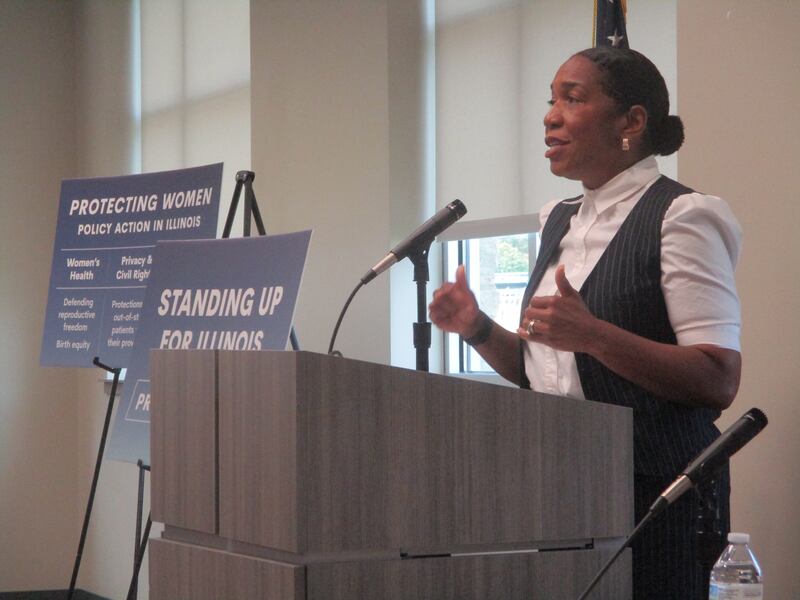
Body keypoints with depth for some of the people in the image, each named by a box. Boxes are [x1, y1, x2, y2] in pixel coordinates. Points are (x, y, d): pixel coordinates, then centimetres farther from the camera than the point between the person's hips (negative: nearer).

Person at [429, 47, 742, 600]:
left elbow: (719, 381, -17)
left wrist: (592, 335, -26)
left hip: (654, 492, -7)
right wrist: (479, 329, 2)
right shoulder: (561, 222, 14)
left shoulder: (680, 218, -9)